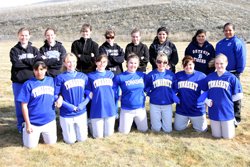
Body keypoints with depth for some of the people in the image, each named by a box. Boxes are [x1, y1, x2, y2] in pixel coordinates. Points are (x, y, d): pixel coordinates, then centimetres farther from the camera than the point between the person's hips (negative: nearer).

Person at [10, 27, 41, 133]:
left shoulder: (34, 50, 9)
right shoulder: (14, 50, 5)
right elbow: (16, 64, -11)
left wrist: (24, 61, -13)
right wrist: (31, 62, -11)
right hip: (18, 81, 0)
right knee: (19, 104, 6)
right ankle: (21, 127, 22)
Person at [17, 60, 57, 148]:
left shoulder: (51, 81, 0)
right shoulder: (28, 84, -10)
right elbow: (24, 105, -8)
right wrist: (28, 124, -9)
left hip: (50, 120, 3)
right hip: (33, 122, -3)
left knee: (51, 142, 12)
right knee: (31, 145, 8)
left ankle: (43, 133, 39)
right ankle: (25, 128, 35)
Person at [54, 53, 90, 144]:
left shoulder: (83, 76, 3)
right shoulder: (60, 78, -8)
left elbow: (89, 94, 4)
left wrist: (81, 105, -12)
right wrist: (71, 107, -17)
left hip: (81, 113, 3)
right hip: (66, 114, -2)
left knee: (82, 139, 12)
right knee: (70, 141, 9)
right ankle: (65, 129, 36)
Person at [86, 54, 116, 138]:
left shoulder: (111, 74, 9)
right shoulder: (90, 76, 0)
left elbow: (114, 90, 13)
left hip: (110, 108, 3)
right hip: (97, 109, -3)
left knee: (108, 134, 11)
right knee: (98, 135, 6)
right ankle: (90, 123, 33)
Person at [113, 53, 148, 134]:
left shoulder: (142, 75, -1)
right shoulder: (120, 77, -11)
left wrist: (144, 95, 2)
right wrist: (118, 97, -10)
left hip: (141, 108, 3)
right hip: (126, 109, -3)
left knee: (144, 129, 14)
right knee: (124, 132, 7)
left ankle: (134, 120, 41)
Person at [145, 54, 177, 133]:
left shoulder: (171, 74, 1)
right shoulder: (151, 75, -4)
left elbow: (175, 88, 11)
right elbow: (146, 88, 7)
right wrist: (151, 95, -6)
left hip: (168, 104, 1)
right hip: (154, 104, -1)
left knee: (167, 129, 6)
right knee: (156, 129, 6)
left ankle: (165, 119, 35)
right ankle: (154, 119, 36)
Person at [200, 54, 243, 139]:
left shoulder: (231, 77, -9)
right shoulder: (209, 77, 0)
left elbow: (239, 95, -4)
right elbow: (203, 92, 10)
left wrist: (227, 100, -4)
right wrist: (207, 101, -6)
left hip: (227, 112, -2)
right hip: (213, 112, 3)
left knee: (228, 136, 10)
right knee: (216, 135, 14)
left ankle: (232, 122, 36)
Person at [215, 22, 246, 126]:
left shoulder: (238, 42, -8)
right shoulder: (220, 43, 13)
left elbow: (241, 58, -11)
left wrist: (239, 71, -13)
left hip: (233, 74, -6)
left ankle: (236, 119, 12)